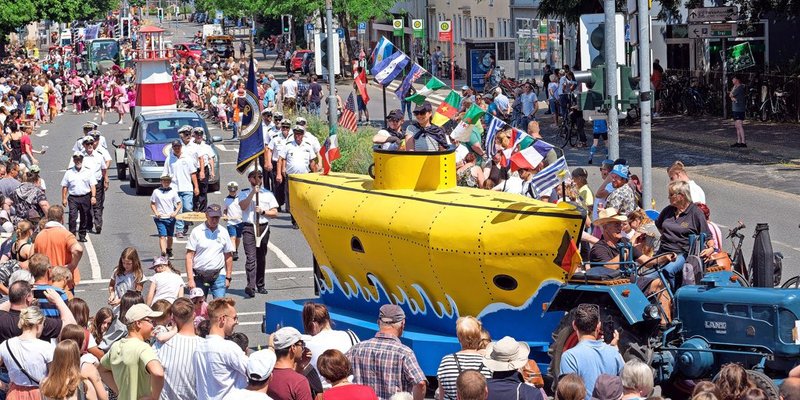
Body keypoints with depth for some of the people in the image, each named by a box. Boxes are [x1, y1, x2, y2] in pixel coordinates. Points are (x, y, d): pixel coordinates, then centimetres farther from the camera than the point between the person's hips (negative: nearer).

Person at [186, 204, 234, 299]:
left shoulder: (223, 232, 7)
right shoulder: (197, 231, -1)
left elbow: (228, 257, 14)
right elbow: (189, 256, -3)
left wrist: (228, 278, 10)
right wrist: (190, 279, -9)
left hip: (218, 276, 1)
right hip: (199, 276, -1)